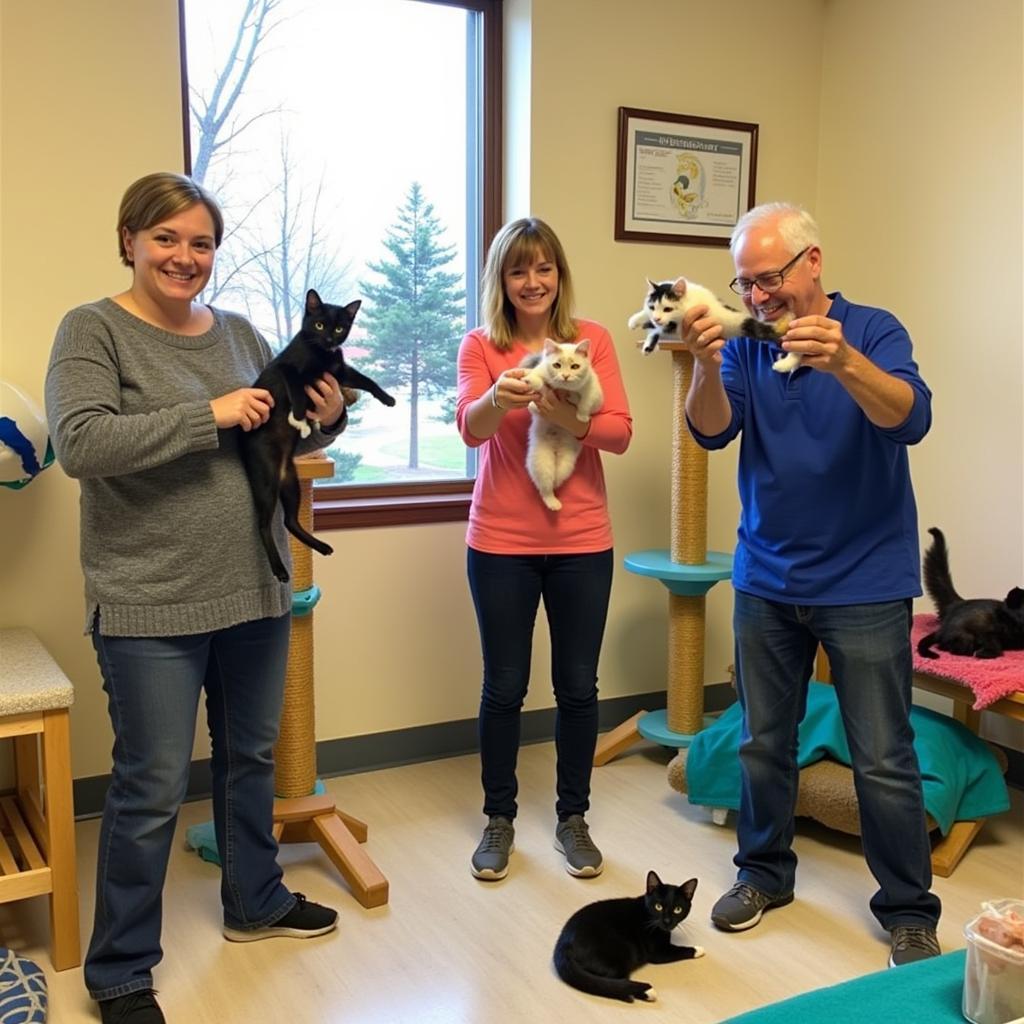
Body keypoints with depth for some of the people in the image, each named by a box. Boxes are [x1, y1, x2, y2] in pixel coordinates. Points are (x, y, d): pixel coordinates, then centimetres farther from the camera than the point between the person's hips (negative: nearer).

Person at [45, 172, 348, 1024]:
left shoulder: (240, 333, 9)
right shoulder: (94, 330, -6)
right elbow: (79, 443, -21)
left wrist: (326, 420, -5)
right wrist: (209, 414, -23)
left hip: (255, 591, 6)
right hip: (150, 606, -6)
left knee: (251, 757, 20)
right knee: (152, 790, 3)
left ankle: (256, 902, 42)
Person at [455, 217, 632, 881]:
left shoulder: (593, 340, 2)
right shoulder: (481, 347, -1)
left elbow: (620, 433, -6)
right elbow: (470, 425, -17)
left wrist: (568, 418, -26)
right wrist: (499, 398, -39)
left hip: (581, 541, 1)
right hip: (502, 542, -1)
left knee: (578, 685, 9)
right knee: (505, 686, 8)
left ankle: (573, 817, 28)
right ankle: (500, 819, 26)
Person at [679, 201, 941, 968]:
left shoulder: (872, 331, -8)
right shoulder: (746, 346, 2)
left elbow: (912, 418, -24)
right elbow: (714, 432, -12)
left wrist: (844, 363, -42)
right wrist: (706, 365, -31)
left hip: (864, 585, -3)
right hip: (766, 581, 3)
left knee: (884, 759, 2)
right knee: (763, 742, 14)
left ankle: (908, 911, 19)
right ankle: (764, 873, 33)